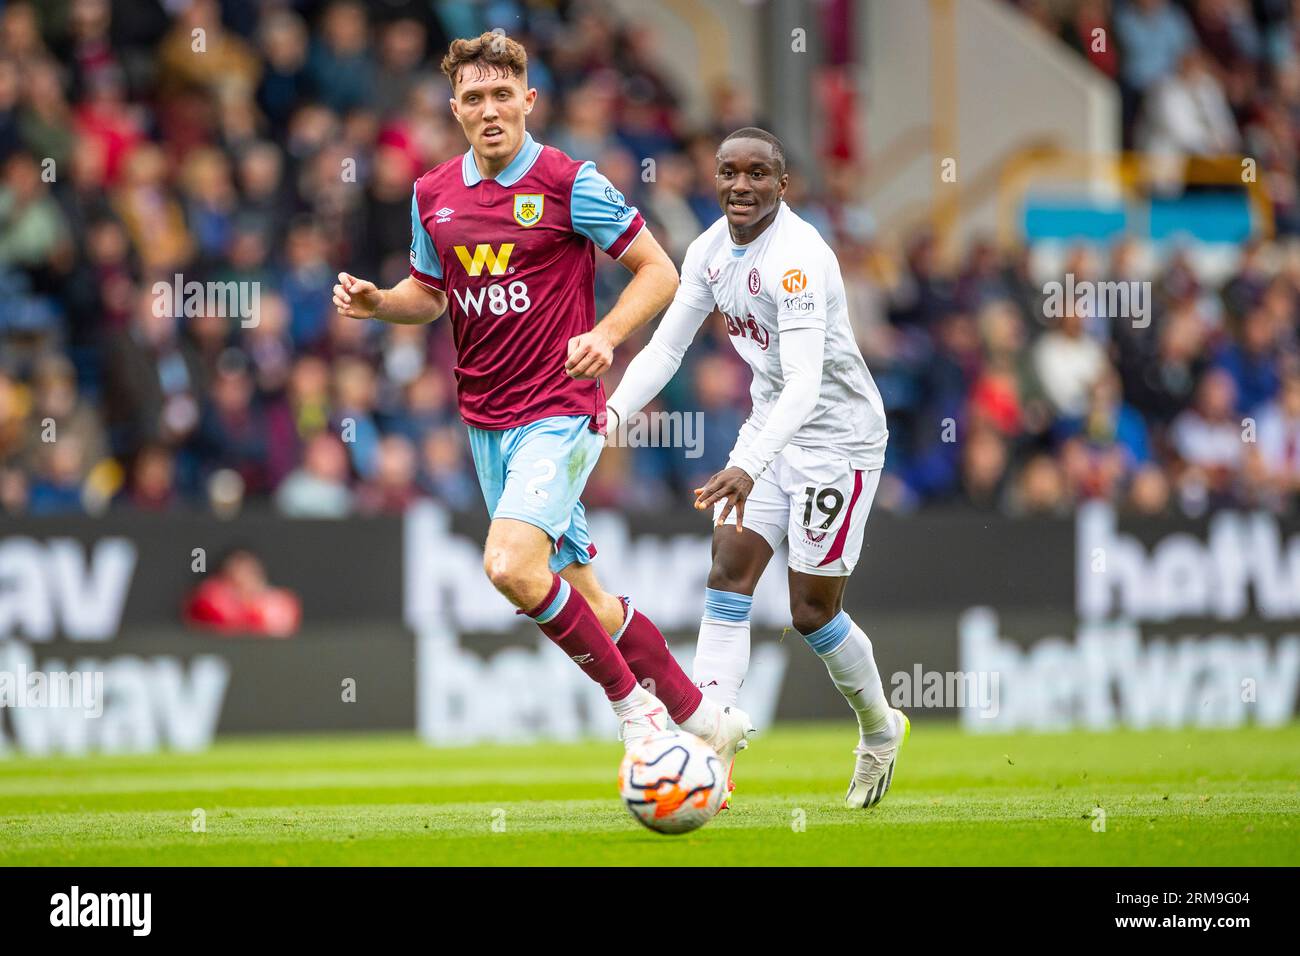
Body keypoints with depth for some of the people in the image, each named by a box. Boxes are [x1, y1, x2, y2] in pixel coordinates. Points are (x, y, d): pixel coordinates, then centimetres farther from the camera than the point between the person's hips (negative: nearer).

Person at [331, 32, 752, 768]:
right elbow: (430, 293, 21)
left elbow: (660, 271, -5)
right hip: (487, 422, 6)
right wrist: (376, 302, 0)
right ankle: (702, 717, 23)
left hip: (560, 411, -6)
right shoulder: (433, 196, 7)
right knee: (580, 597, 9)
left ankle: (633, 703, -6)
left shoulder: (568, 184, -9)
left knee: (511, 564, -24)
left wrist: (606, 335, -22)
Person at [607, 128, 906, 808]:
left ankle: (879, 729, 27)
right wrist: (607, 415, -9)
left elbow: (804, 382, -36)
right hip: (771, 429, 7)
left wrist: (750, 468, -48)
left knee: (812, 612, 0)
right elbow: (665, 347, 6)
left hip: (838, 438, -7)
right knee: (727, 579, -7)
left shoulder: (798, 259, -27)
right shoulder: (710, 252, -1)